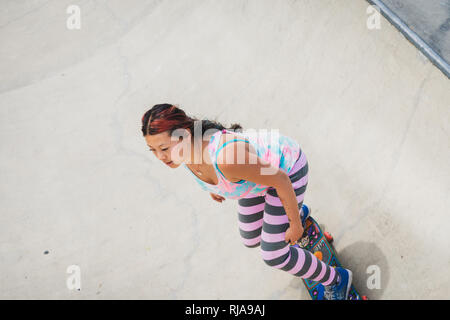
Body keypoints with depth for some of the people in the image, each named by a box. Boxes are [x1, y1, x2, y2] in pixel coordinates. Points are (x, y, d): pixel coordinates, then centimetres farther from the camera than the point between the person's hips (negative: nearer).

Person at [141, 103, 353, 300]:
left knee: (273, 256, -4)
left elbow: (281, 180, -31)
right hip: (259, 169, 7)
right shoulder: (181, 145, -23)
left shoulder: (227, 158, -46)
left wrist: (295, 224, -16)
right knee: (251, 240, 21)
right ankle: (300, 212, 51)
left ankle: (335, 279, 24)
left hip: (286, 169, -7)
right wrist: (211, 185, 19)